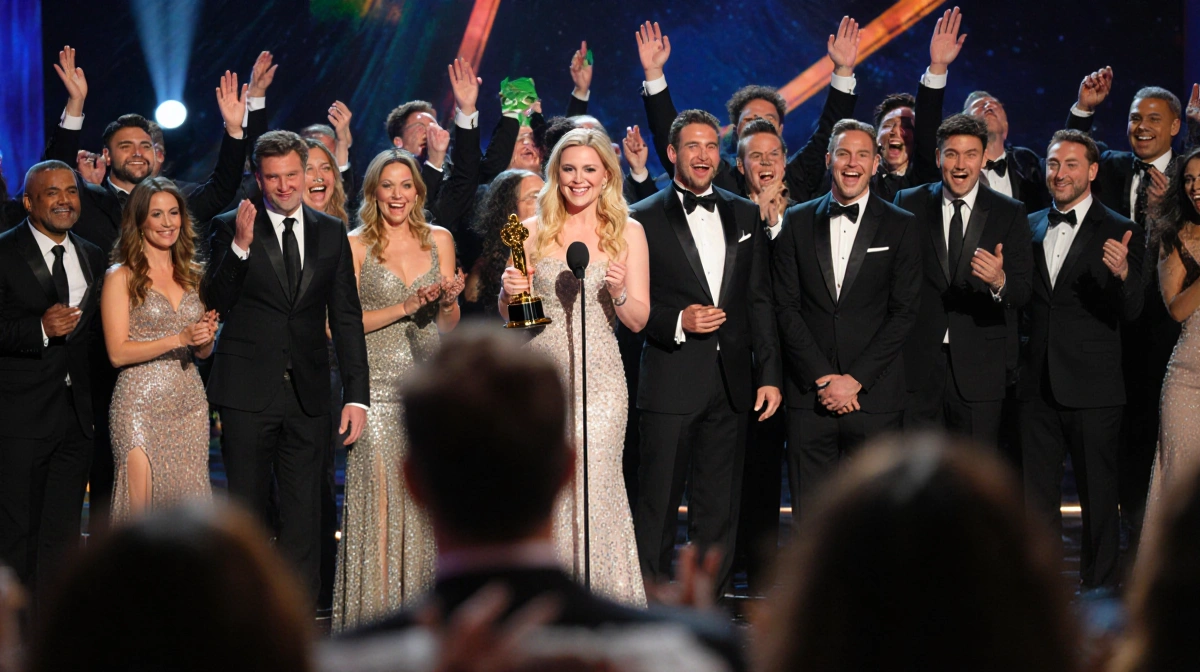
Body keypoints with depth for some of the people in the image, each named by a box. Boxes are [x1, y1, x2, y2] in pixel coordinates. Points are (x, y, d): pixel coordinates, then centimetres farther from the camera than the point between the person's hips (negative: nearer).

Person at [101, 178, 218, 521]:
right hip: (141, 403, -5)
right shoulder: (122, 276, -2)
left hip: (190, 403, 5)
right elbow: (118, 353, -9)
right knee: (140, 509, -9)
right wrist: (178, 339, -16)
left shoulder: (193, 276, 14)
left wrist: (207, 336, -4)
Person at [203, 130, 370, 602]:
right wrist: (239, 247, -20)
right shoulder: (231, 228, 1)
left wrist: (357, 394, 2)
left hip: (308, 395, 2)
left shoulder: (331, 233, 10)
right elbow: (216, 306, -7)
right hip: (248, 393, -2)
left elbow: (346, 319, 9)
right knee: (246, 514, 4)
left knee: (303, 516, 3)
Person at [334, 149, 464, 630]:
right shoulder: (355, 246, 1)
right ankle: (374, 614, 0)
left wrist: (449, 301, -7)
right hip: (378, 386, -3)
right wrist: (405, 307, -12)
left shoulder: (439, 240, 11)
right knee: (379, 497, -6)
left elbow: (449, 326, 15)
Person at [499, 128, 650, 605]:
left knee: (593, 488, -8)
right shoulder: (534, 232, 9)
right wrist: (508, 292, -8)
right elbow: (510, 316, 14)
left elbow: (639, 320, 4)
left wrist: (618, 292, -15)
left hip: (597, 376, -1)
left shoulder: (627, 233, 6)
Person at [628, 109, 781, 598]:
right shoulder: (643, 219, 0)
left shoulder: (745, 216, 13)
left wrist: (770, 374, 6)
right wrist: (677, 322, -18)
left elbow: (760, 301, 12)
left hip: (732, 385, 4)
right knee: (657, 508, -1)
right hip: (670, 382, -4)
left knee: (719, 509, 8)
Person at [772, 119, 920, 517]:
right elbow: (787, 307, 4)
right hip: (809, 395, 1)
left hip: (874, 395, -1)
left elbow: (904, 312, 0)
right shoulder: (797, 222, 10)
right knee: (809, 511, -1)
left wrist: (855, 379, -8)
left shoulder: (900, 227, 6)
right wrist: (822, 378, -6)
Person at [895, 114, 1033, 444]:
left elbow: (1023, 292, -3)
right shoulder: (910, 204, 5)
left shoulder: (1010, 213, 3)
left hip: (979, 366, 0)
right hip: (918, 363, 0)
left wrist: (1000, 281, -26)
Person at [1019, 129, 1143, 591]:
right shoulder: (1030, 228, 10)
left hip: (1092, 386, -4)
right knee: (1037, 491, 11)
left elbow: (1131, 312, -11)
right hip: (1037, 381, 4)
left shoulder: (1120, 234, -4)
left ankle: (1100, 588, 13)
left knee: (1098, 492, 3)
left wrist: (1123, 273, -31)